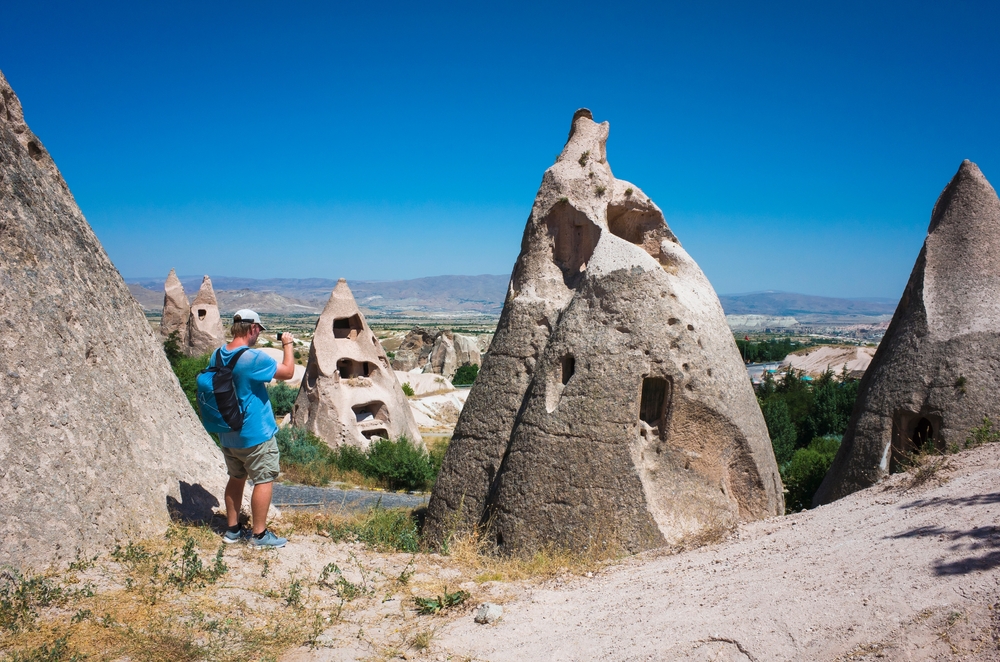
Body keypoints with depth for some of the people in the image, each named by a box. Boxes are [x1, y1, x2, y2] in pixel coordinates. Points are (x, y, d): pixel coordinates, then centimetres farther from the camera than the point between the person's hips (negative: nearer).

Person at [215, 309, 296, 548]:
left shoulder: (217, 355, 1)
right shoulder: (254, 358, -23)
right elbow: (288, 372, -13)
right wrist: (287, 345, 0)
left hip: (227, 434, 8)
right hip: (255, 434, -8)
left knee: (236, 478, 19)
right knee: (264, 480, 5)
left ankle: (232, 530, 26)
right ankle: (259, 534, 10)